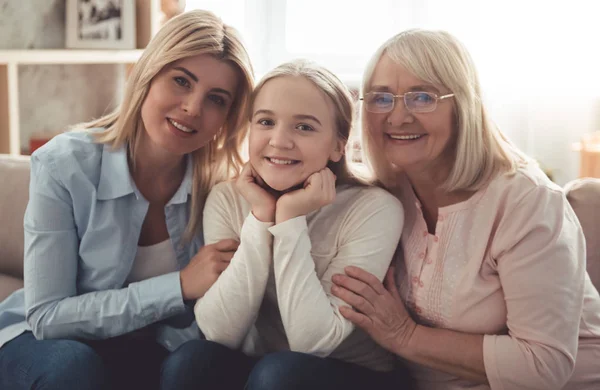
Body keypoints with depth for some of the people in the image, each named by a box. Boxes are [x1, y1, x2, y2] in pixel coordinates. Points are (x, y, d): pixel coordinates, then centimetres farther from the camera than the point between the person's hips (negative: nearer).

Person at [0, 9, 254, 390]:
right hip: (41, 342, -1)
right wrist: (179, 286, -28)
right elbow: (46, 316, -21)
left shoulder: (221, 184, -12)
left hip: (151, 349, 2)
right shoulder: (65, 165, -19)